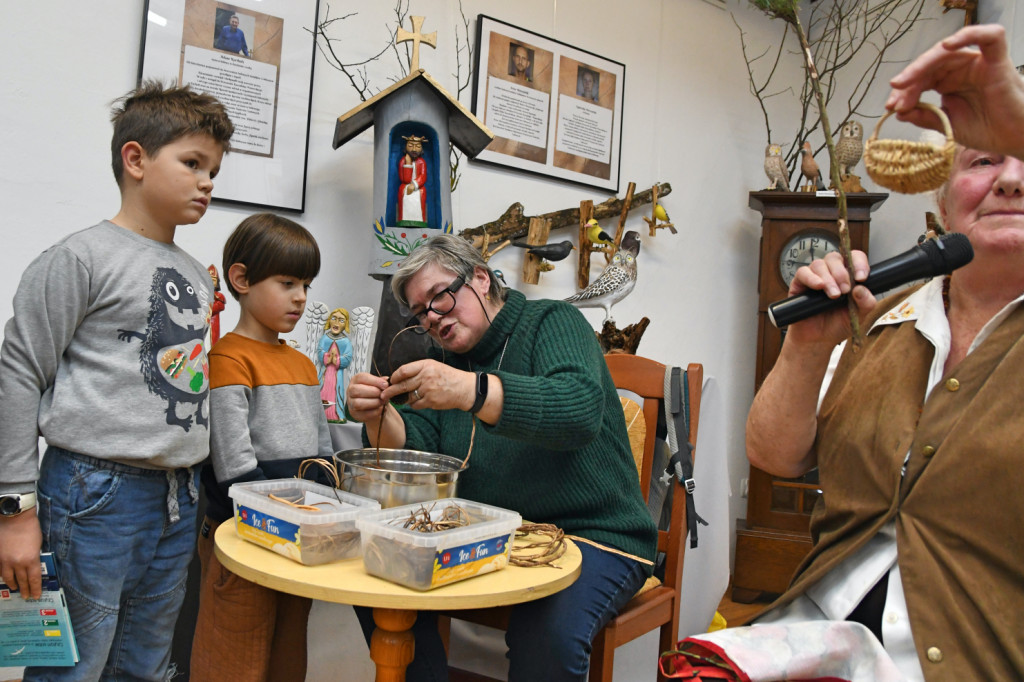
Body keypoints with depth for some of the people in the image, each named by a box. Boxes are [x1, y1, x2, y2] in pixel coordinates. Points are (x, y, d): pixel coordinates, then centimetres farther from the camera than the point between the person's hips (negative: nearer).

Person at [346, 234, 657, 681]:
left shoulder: (553, 322, -5)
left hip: (592, 535, -5)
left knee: (547, 635, -31)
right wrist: (377, 416, -19)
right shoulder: (446, 361, 14)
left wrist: (470, 391, -37)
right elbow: (412, 449, 2)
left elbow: (581, 410, -26)